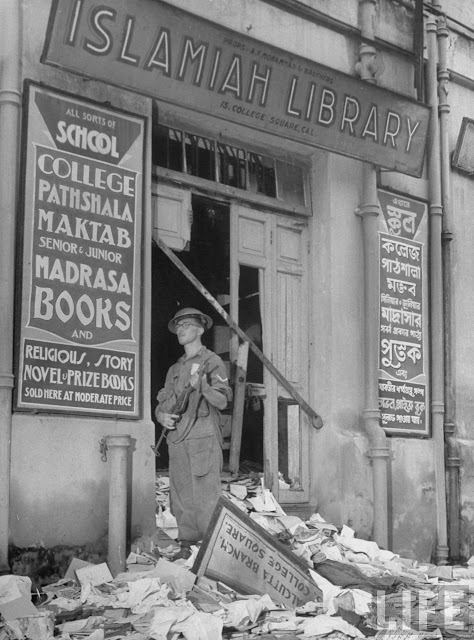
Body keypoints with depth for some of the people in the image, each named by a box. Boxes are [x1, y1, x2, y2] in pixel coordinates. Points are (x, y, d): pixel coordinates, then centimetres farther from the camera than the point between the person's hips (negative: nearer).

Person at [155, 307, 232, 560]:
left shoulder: (212, 362, 2)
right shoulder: (174, 369, 21)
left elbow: (222, 400, -7)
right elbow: (162, 400, 21)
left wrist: (202, 386, -24)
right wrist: (162, 415, -1)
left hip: (203, 439, -6)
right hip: (177, 440, 6)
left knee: (206, 497, -10)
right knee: (181, 499, 7)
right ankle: (186, 547, 14)